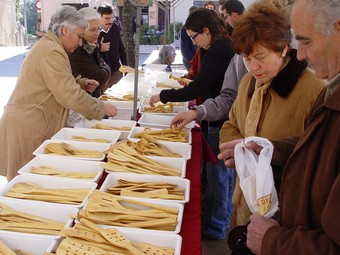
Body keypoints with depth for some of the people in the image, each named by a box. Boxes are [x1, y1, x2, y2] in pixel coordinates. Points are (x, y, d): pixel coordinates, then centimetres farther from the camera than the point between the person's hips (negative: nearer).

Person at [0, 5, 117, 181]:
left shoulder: (46, 45, 16)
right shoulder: (52, 51, -17)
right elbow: (69, 95, -21)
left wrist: (80, 82, 12)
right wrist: (102, 108, -11)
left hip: (27, 121, 10)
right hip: (28, 126, -10)